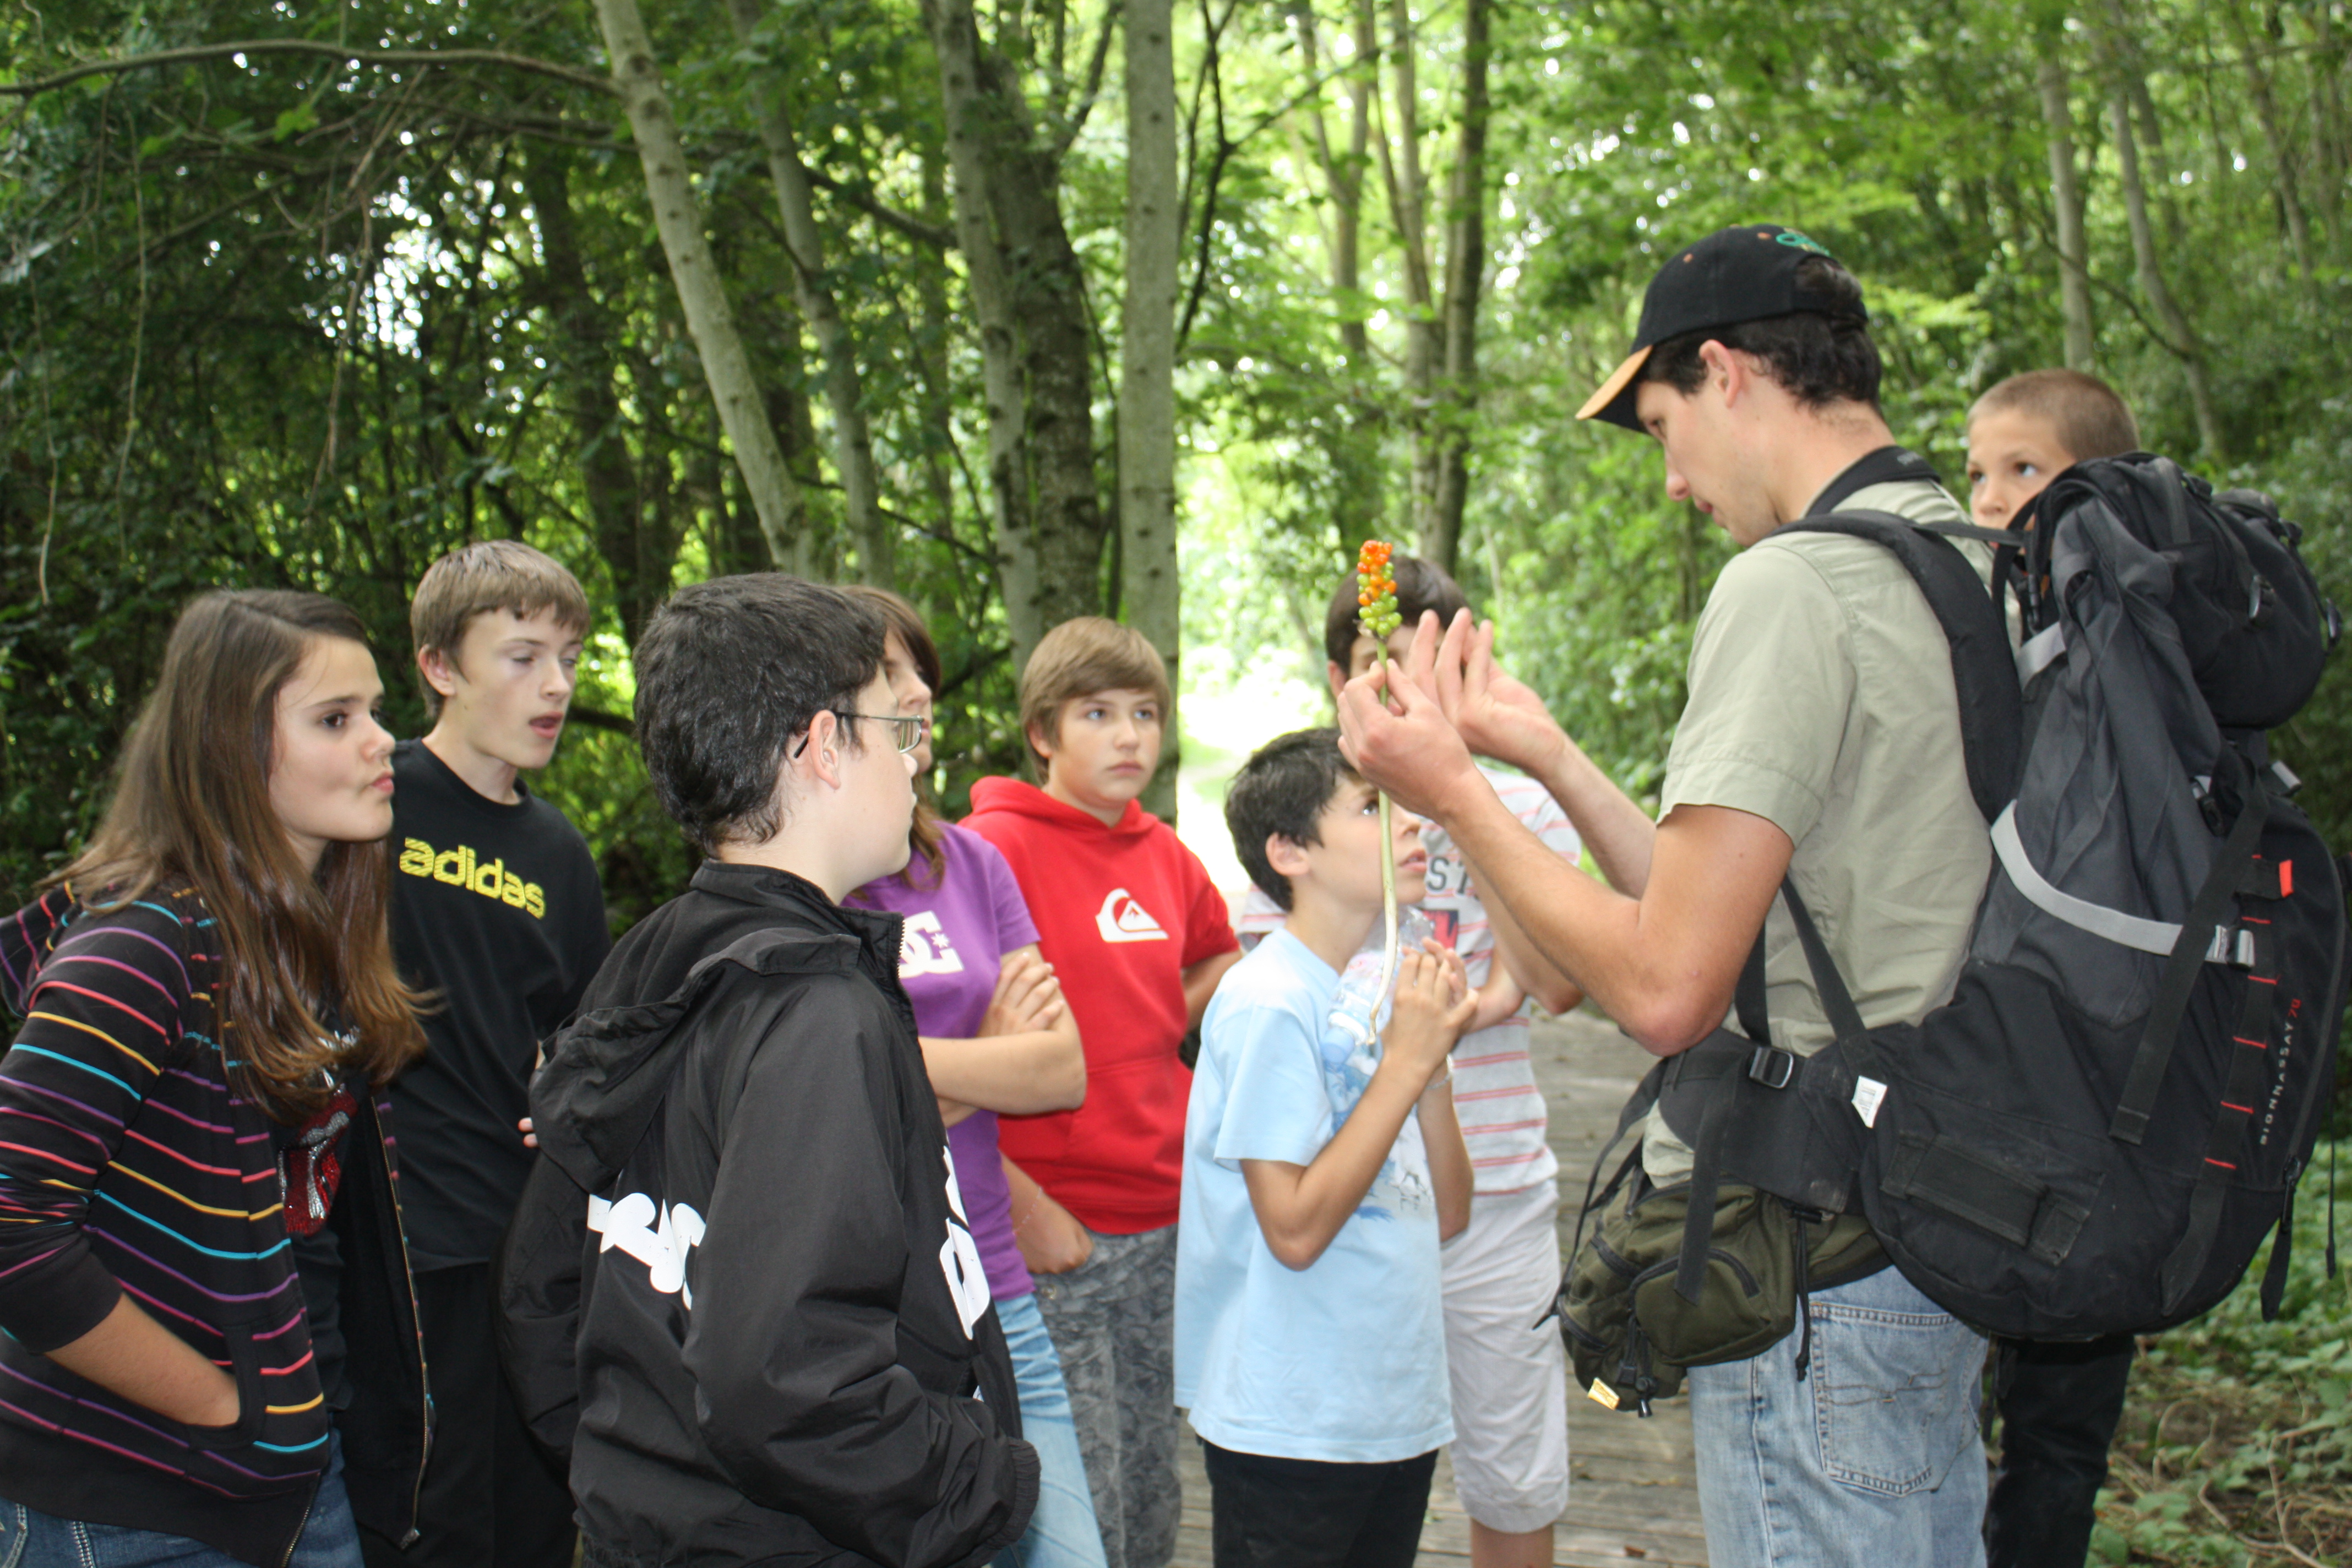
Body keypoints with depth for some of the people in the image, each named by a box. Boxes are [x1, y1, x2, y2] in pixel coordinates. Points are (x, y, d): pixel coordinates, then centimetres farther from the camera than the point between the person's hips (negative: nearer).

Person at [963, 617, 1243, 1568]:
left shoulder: (1165, 856, 9)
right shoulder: (995, 847, -10)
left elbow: (1217, 961, 30)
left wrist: (1158, 1034, 9)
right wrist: (1023, 1202, -15)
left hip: (1163, 1228, 6)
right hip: (1048, 1232, -6)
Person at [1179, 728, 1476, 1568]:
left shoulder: (1381, 991, 7)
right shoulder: (1268, 1005, -16)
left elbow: (1447, 1215, 9)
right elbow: (1297, 1229, -21)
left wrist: (1435, 1056, -4)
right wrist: (1407, 1059, -17)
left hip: (1400, 1408, 8)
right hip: (1291, 1427, -8)